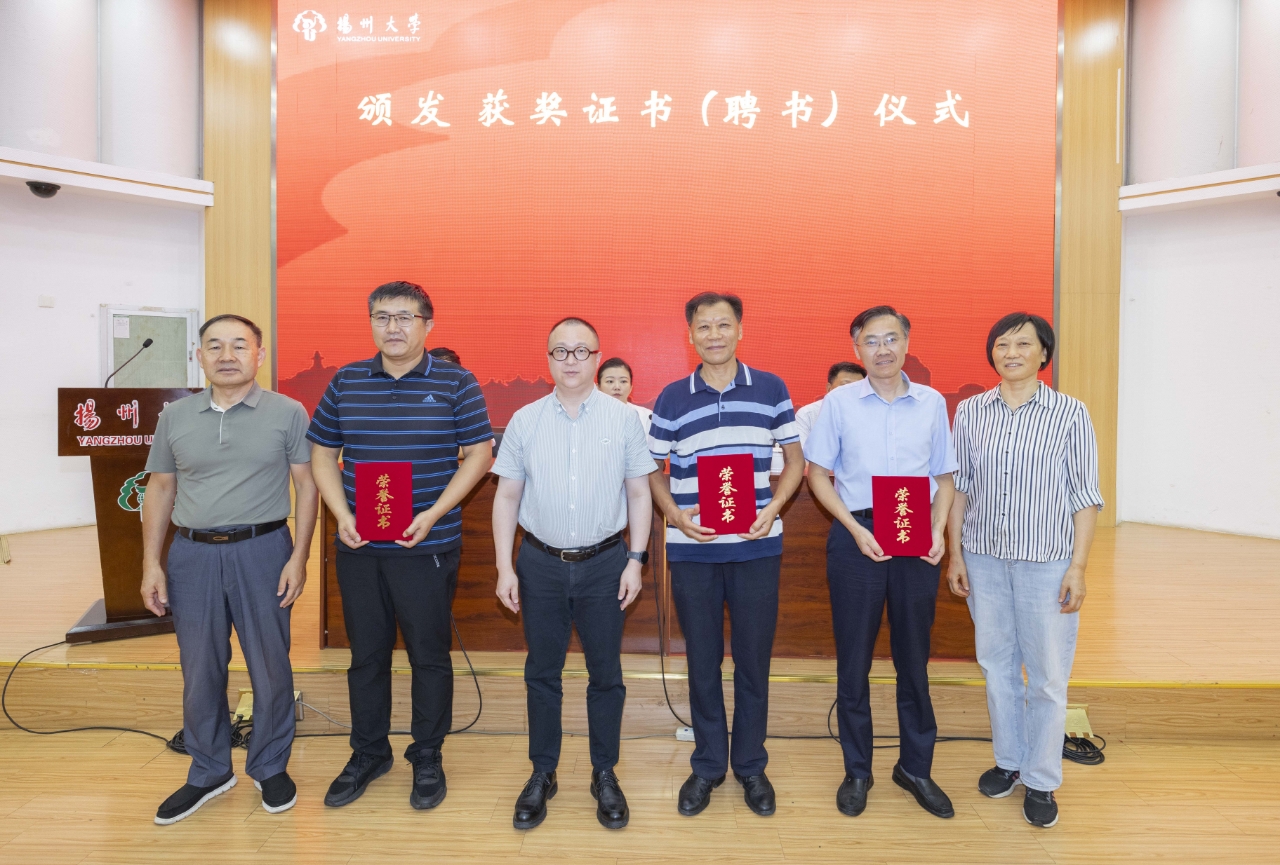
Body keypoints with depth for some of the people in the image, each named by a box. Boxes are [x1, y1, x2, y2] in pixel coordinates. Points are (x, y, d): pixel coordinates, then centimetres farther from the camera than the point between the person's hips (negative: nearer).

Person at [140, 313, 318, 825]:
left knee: (270, 667, 7)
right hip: (192, 555, 3)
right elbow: (160, 490, 11)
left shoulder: (288, 413, -2)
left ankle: (270, 767, 27)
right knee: (199, 671, 12)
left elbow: (306, 485, -2)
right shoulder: (175, 417, 8)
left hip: (261, 551, -3)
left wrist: (299, 556, -9)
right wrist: (151, 563, 6)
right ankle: (209, 772, 32)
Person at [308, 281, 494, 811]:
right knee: (365, 654, 15)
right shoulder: (345, 382, 6)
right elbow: (322, 453, 10)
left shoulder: (456, 383, -3)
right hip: (358, 548, 3)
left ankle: (428, 757, 27)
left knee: (429, 655, 8)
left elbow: (479, 455, -4)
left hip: (427, 546, -3)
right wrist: (342, 514, -5)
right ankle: (368, 753, 33)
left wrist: (433, 514, -13)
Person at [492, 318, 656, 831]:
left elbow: (639, 493, 1)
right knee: (541, 673, 12)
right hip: (540, 564, 1)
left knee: (605, 674, 10)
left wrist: (636, 560, -4)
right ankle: (542, 774, 29)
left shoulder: (624, 419, -1)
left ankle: (604, 775, 28)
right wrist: (504, 567, -1)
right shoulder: (525, 421, 2)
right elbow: (507, 495, 4)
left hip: (604, 562, -1)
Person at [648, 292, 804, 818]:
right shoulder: (672, 398, 3)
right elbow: (652, 469, 9)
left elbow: (795, 460, 9)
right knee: (702, 660, 11)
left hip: (756, 545, 0)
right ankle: (707, 765, 29)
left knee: (754, 659, 10)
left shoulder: (770, 389, 2)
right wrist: (675, 514, -8)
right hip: (692, 548, 0)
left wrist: (773, 508, -7)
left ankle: (751, 766, 29)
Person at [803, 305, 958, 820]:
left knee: (913, 657, 12)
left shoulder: (932, 402, 5)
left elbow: (945, 477, 10)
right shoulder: (839, 402, 0)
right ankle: (857, 770, 25)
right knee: (853, 658, 8)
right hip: (856, 536, -1)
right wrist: (856, 529, -11)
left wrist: (938, 531, -5)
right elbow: (818, 475, 1)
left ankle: (915, 767, 30)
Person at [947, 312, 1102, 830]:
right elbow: (959, 487, 7)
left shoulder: (1070, 413, -4)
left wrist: (1078, 567, -7)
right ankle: (1008, 760, 33)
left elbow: (1085, 497, -3)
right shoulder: (970, 412, 3)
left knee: (1047, 675, 4)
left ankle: (1041, 781, 22)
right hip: (984, 558, 3)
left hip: (1047, 561, -2)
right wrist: (954, 555, 4)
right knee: (997, 664, 14)